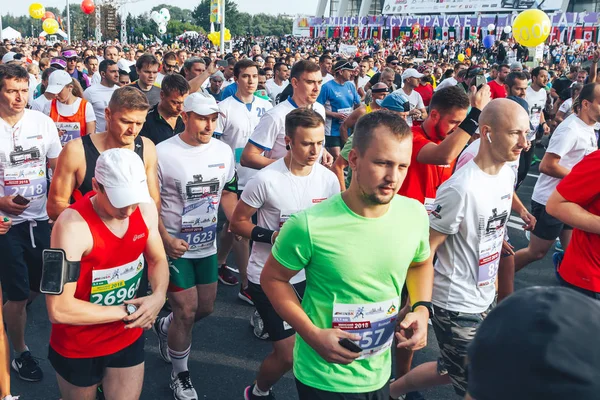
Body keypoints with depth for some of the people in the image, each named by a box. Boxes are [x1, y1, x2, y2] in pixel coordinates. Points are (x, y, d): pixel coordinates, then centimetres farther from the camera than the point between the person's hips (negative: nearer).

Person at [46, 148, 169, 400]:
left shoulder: (146, 209, -11)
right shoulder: (73, 225, -29)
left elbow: (157, 260, 5)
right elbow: (59, 309, -29)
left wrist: (158, 296, -16)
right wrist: (126, 312, -22)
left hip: (129, 340, 4)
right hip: (77, 349, -4)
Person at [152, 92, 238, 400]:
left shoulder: (224, 151, -1)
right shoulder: (163, 153, -16)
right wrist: (166, 240, -21)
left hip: (207, 245, 5)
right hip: (174, 246, -5)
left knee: (206, 307, 16)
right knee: (187, 311, 0)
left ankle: (165, 328, 48)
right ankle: (180, 374, 25)